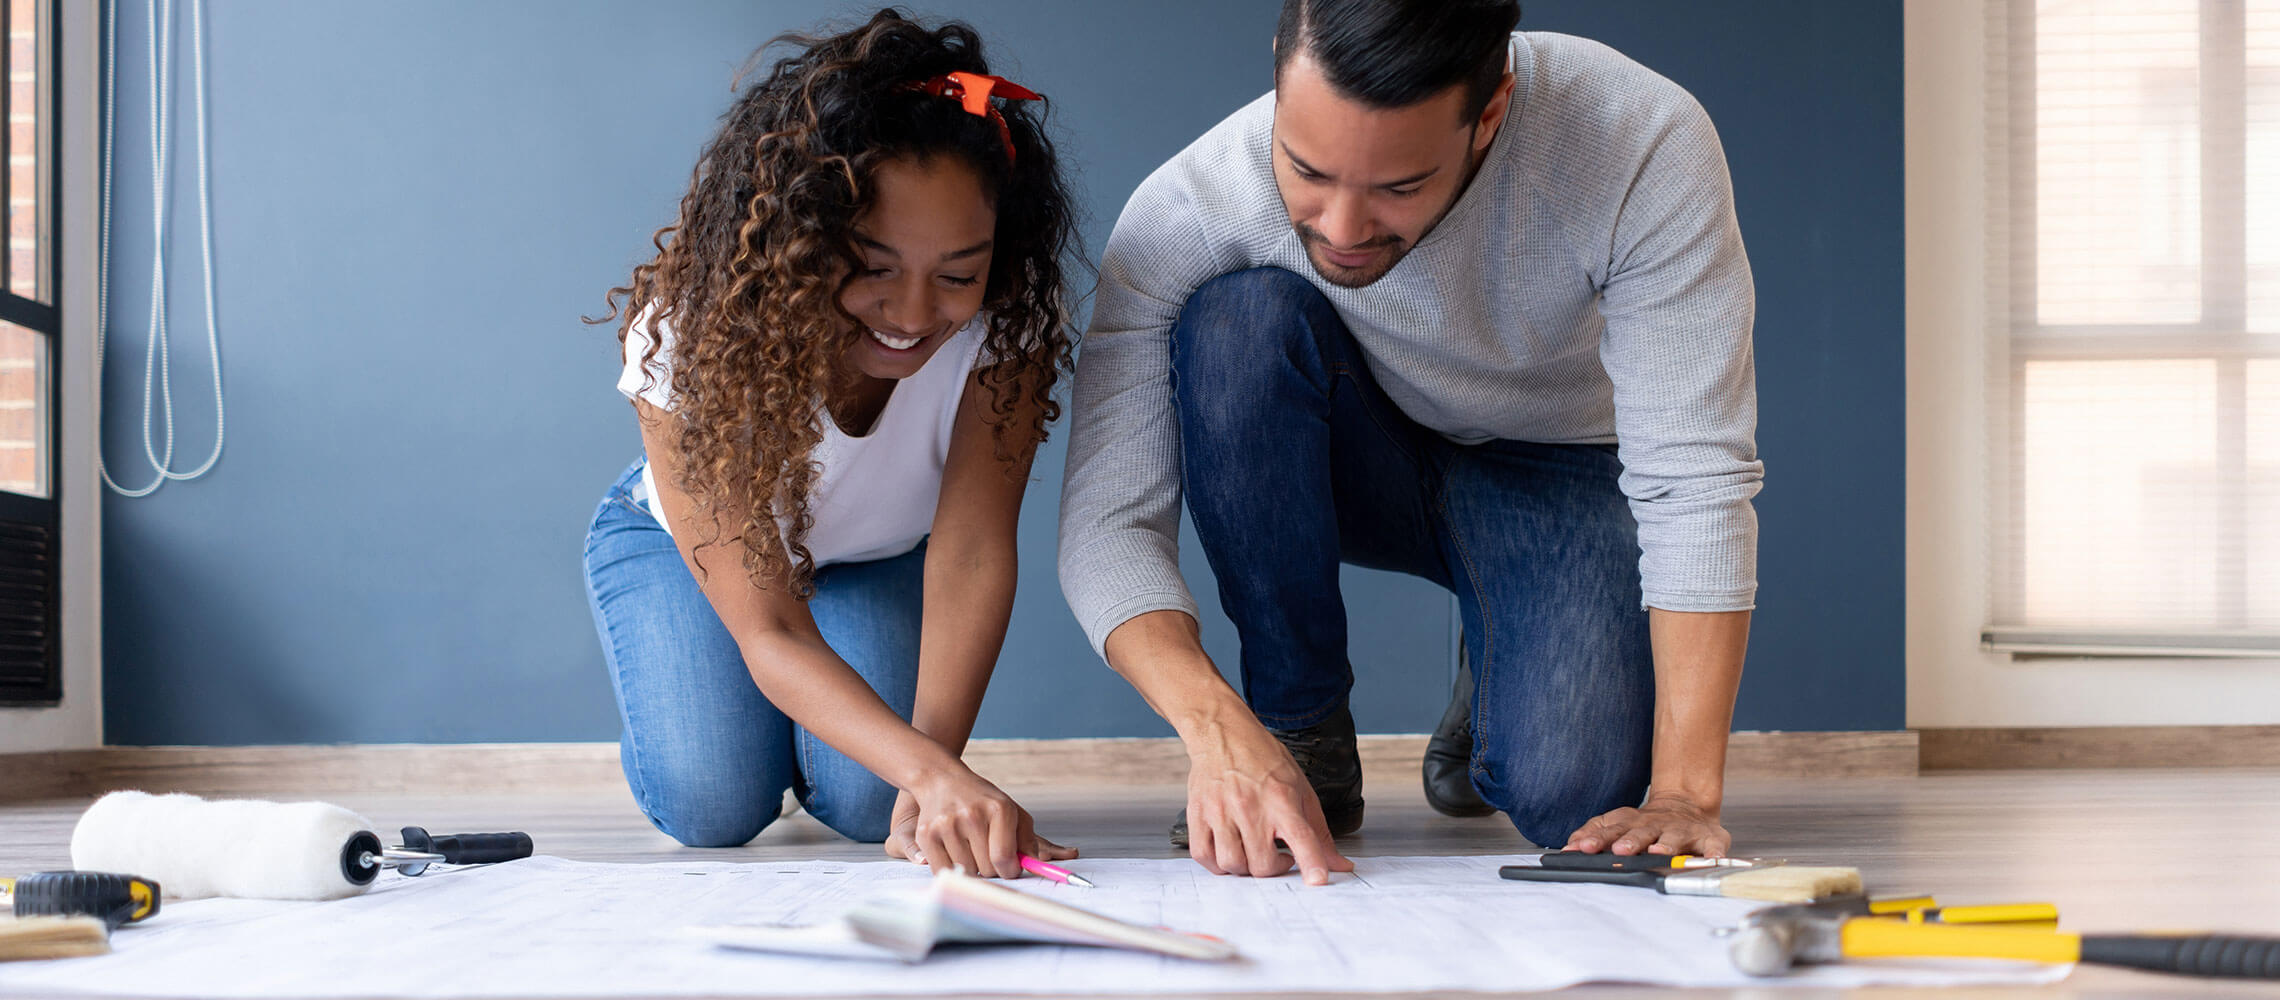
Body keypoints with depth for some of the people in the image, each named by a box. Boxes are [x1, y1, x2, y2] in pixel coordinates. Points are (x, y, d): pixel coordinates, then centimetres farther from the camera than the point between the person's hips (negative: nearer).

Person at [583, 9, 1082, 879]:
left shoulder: (1009, 324, -32)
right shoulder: (688, 338, -38)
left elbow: (972, 548, -36)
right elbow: (770, 632, -40)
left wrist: (935, 769, -51)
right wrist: (933, 772, -58)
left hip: (878, 561, 2)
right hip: (683, 544, -1)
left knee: (873, 803, -21)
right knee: (713, 805, -21)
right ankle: (672, 706, 14)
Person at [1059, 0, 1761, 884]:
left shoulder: (1646, 147, -32)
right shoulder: (1185, 210, -29)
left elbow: (1697, 480, -31)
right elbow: (1106, 521, -28)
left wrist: (1684, 792, -37)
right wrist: (1217, 728, -45)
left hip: (1563, 468, -1)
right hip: (1359, 469, 1)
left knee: (1573, 797, -27)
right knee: (1240, 318, -32)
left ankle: (1499, 678, 12)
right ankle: (1301, 732, -14)